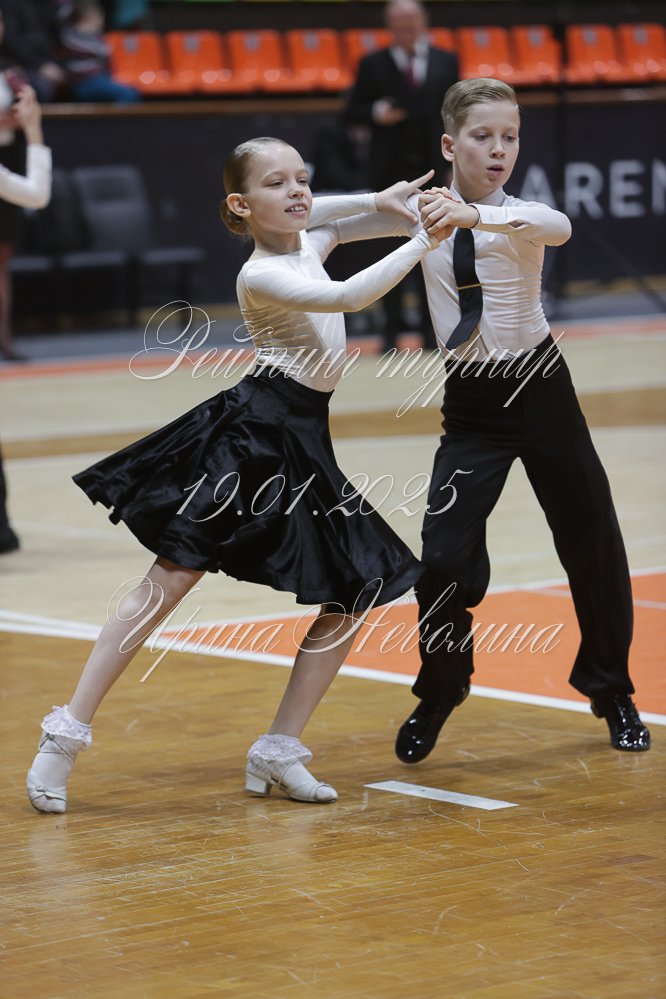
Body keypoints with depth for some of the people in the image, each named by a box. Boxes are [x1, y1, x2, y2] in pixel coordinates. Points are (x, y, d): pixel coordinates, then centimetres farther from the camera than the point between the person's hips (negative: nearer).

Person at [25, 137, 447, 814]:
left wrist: (379, 202, 19)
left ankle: (277, 752, 8)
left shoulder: (307, 244, 13)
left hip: (301, 449, 9)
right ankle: (67, 734, -7)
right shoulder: (260, 276, -13)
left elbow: (326, 220, 37)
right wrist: (426, 240, -22)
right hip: (251, 434, -9)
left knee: (355, 595, 3)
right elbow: (348, 296, -25)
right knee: (170, 578, -11)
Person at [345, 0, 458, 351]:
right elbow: (353, 110, 5)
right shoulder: (373, 65, 4)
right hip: (389, 170, -1)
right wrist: (376, 113, -16)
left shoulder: (446, 62, 8)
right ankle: (392, 327, 8)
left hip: (432, 169, 1)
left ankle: (431, 328, 8)